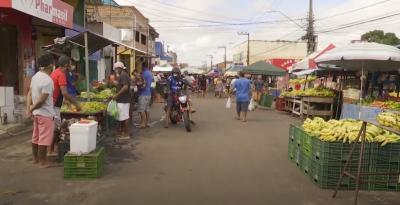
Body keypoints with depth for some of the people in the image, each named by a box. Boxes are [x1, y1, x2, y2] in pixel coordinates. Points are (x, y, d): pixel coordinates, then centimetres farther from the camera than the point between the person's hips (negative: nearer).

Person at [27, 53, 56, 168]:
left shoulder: (35, 76, 6)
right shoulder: (48, 81, -22)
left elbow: (30, 93, 7)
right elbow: (42, 100, -22)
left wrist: (29, 109, 5)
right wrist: (32, 108, -7)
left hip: (37, 112, 9)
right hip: (46, 113, -9)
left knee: (36, 136, 18)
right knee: (44, 138, 1)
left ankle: (35, 158, 30)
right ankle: (43, 161, 9)